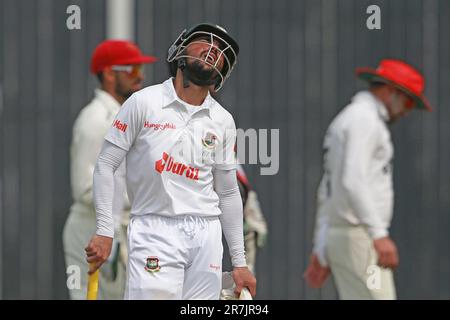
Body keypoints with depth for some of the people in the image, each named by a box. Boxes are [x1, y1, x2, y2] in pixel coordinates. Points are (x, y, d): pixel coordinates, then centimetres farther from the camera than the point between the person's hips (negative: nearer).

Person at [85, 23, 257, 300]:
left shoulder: (223, 121, 12)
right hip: (154, 232, -4)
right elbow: (106, 165, 1)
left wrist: (239, 262, 14)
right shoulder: (144, 102, 0)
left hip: (206, 235, 4)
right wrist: (105, 231, -8)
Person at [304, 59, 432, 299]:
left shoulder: (345, 120, 23)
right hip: (357, 235, -10)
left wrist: (320, 251, 26)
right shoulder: (364, 118, -10)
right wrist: (379, 234, -32)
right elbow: (352, 182, -25)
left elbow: (327, 191, 25)